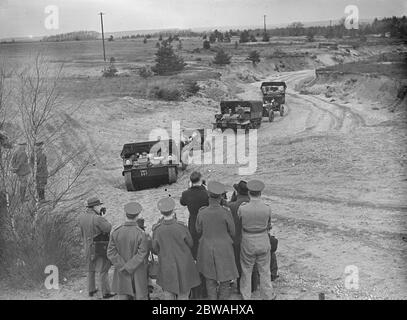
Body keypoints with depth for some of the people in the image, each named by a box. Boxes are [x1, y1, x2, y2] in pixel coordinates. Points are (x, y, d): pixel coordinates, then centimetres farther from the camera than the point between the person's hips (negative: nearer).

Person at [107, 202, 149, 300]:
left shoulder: (116, 231, -12)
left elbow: (111, 253, -12)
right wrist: (128, 267, -14)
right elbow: (141, 255, -22)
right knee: (140, 296, 12)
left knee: (123, 296, 15)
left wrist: (123, 267, -12)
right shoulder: (142, 234, -21)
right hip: (138, 273, -3)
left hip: (121, 271, 3)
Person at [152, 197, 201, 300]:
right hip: (183, 266, -1)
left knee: (168, 293, 17)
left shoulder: (157, 230, -16)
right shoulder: (181, 227, -21)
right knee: (183, 294, 15)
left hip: (166, 267, 1)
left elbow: (155, 250, -4)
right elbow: (190, 244, -6)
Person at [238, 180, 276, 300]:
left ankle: (245, 296, 32)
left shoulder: (242, 208, -19)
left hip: (247, 243, -1)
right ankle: (268, 295, 34)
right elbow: (268, 225, 1)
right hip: (263, 242, 1)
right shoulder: (267, 209, -16)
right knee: (264, 271, 20)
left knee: (246, 271, 19)